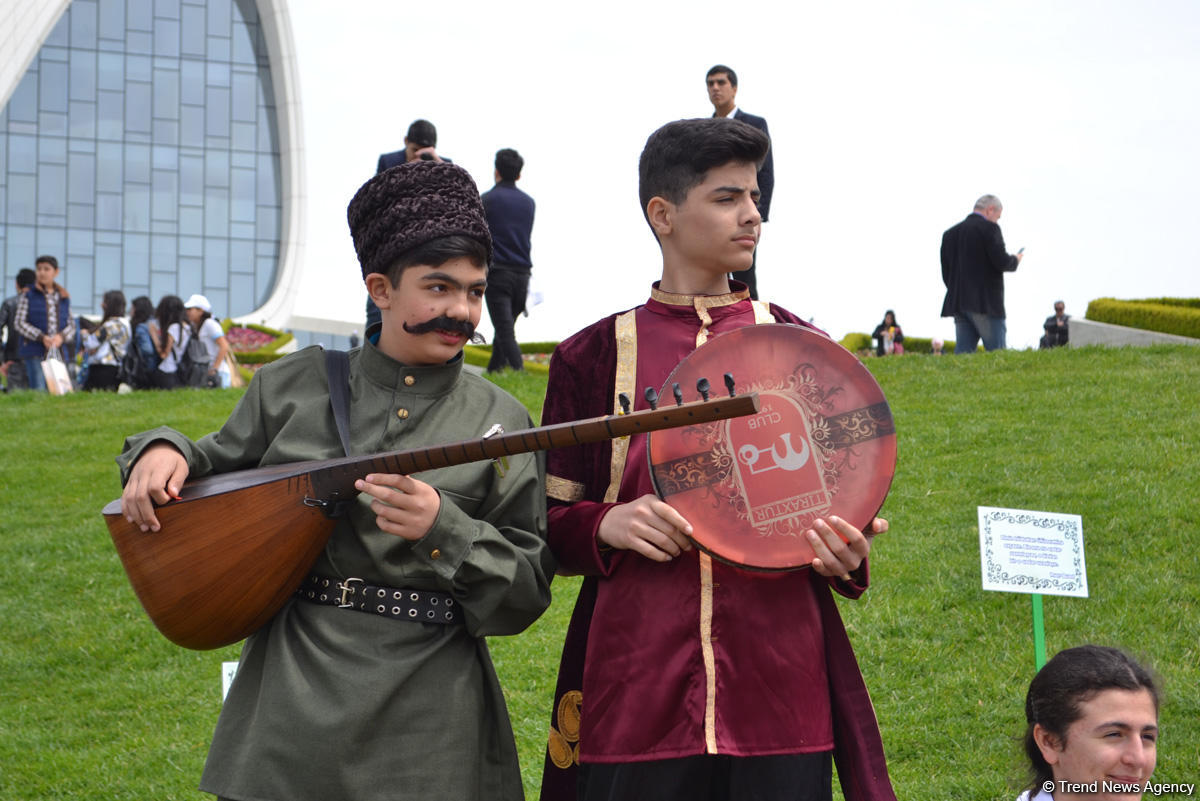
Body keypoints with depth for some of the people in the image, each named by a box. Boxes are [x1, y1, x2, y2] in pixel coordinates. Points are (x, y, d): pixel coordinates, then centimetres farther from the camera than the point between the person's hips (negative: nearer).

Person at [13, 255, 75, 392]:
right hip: (34, 352, -4)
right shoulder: (28, 296, 4)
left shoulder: (64, 299, 14)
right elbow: (19, 323, -2)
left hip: (58, 352, 4)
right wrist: (41, 337, -14)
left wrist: (61, 336, -11)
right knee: (39, 391, -13)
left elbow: (71, 325, 13)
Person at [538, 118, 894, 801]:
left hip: (780, 685, 2)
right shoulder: (593, 357, 6)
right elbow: (548, 523, 9)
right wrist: (607, 526, -11)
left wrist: (845, 557, -6)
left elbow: (840, 500, 15)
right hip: (635, 689, -1)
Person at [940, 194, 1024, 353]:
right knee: (997, 354, -4)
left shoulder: (950, 233, 14)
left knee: (963, 352, 2)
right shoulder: (989, 228, -6)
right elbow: (1001, 262, -14)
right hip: (986, 304, -6)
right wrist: (1015, 260, 6)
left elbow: (946, 273, 13)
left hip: (958, 304, 6)